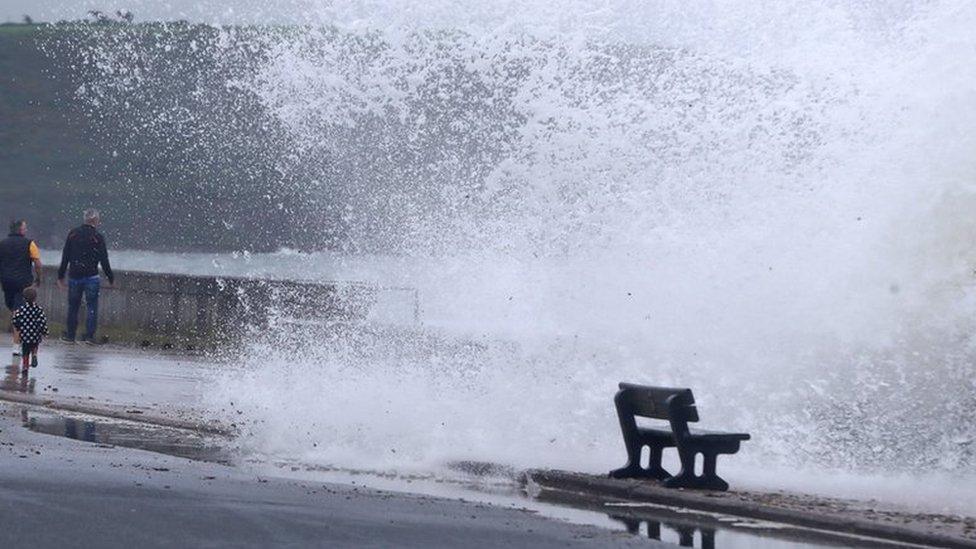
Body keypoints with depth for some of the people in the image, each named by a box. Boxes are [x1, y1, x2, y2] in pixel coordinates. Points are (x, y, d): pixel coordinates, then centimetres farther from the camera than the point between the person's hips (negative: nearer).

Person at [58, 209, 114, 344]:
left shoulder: (73, 234, 4)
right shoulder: (98, 237, -7)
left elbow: (65, 257, 6)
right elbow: (104, 260, -6)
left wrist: (61, 276, 13)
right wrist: (111, 279, 4)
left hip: (74, 276, 3)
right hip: (91, 277, -3)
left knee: (73, 306, 12)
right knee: (92, 306, 3)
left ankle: (70, 335, 17)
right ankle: (89, 336, -2)